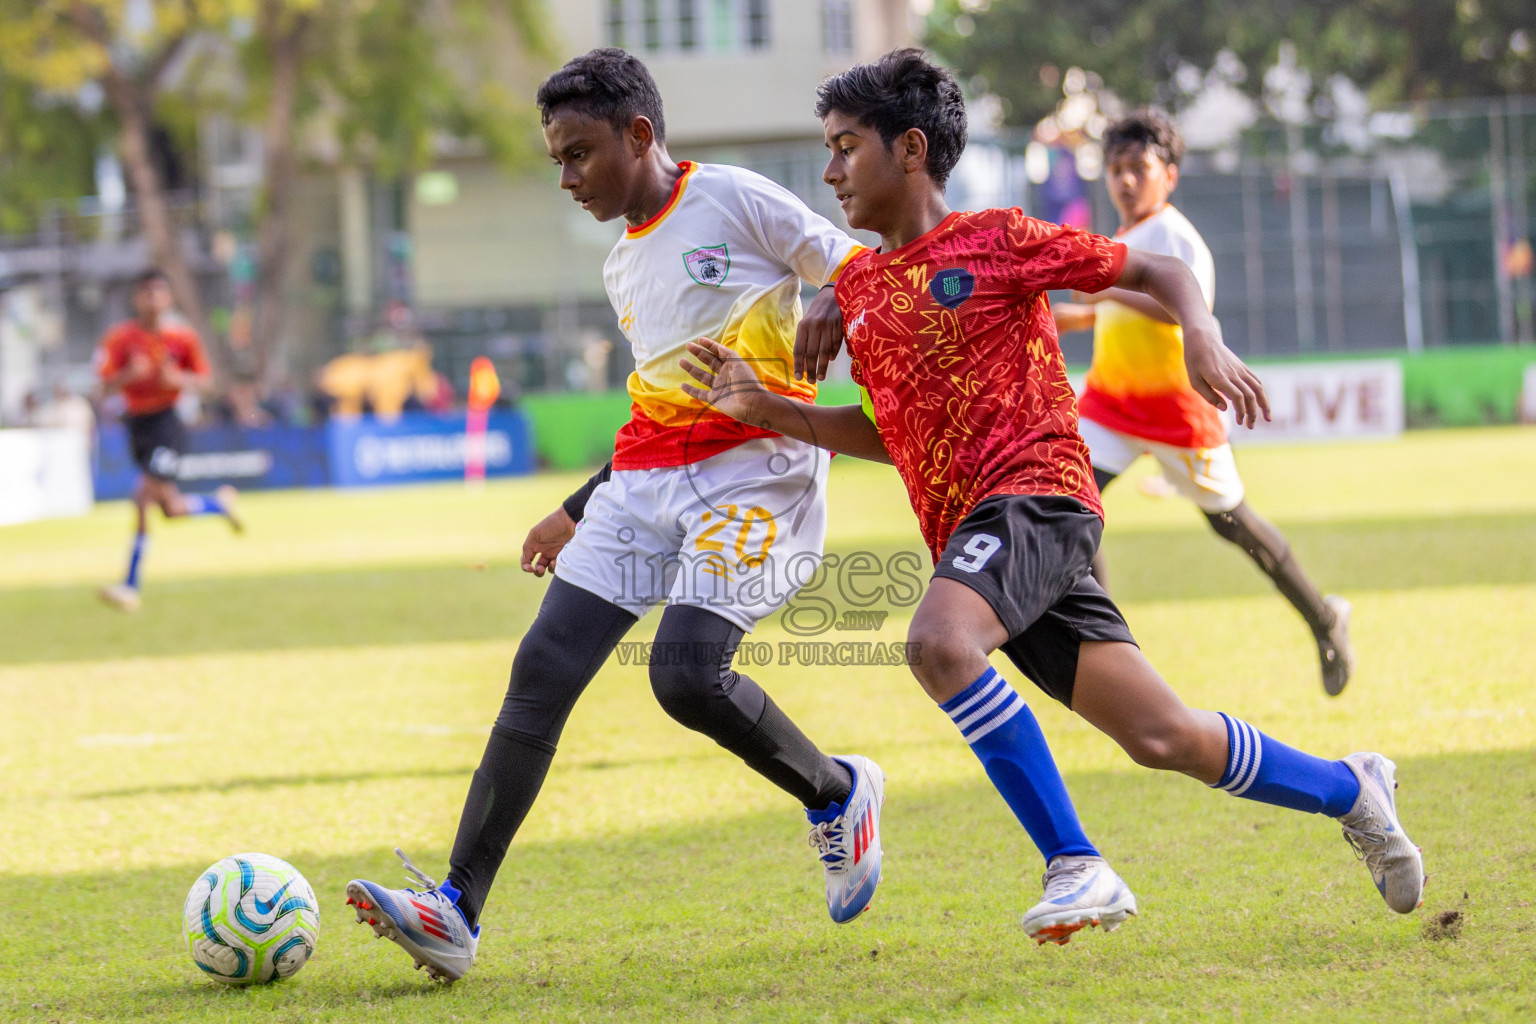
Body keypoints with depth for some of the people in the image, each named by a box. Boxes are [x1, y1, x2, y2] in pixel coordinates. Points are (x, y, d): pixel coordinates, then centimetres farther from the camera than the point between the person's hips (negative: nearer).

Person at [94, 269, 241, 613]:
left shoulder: (183, 337, -4)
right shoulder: (120, 338, -2)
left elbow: (202, 379, 4)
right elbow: (106, 385, -5)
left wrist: (178, 379, -16)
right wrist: (130, 374, -25)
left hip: (166, 423, -4)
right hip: (137, 423, 4)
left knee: (144, 498, -17)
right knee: (171, 508, 10)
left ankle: (131, 586, -16)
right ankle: (219, 503, 42)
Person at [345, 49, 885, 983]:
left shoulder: (732, 199, -2)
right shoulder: (624, 266, 21)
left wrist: (827, 314, -25)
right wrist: (578, 512, 27)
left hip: (757, 467, -7)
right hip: (647, 480, 7)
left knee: (687, 673, -24)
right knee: (543, 669, -8)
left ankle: (838, 796, 7)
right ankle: (456, 913, -13)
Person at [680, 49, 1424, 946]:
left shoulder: (995, 238, 1)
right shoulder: (858, 287, 19)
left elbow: (1157, 272, 7)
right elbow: (886, 429, 26)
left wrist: (1204, 338, -12)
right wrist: (768, 410, 14)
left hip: (1034, 493, -6)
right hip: (965, 530, 6)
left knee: (940, 639, -35)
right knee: (1163, 737, 1)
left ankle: (1075, 865, -28)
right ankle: (1349, 789, 22)